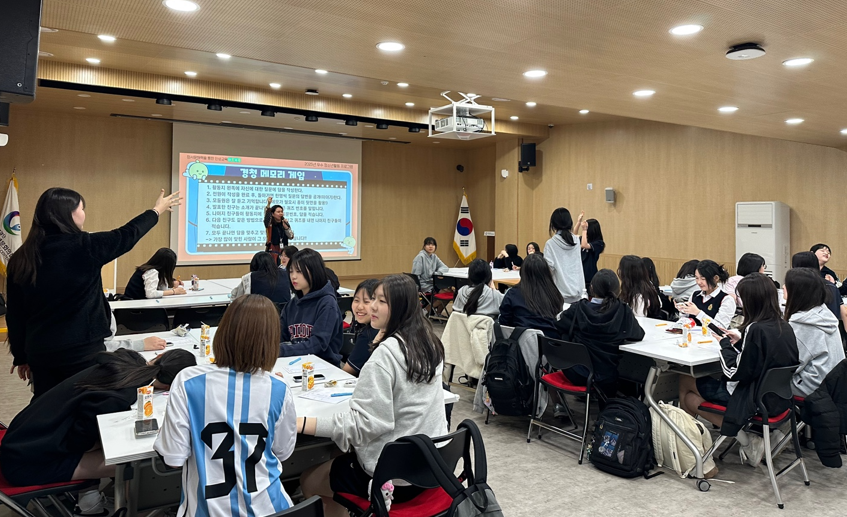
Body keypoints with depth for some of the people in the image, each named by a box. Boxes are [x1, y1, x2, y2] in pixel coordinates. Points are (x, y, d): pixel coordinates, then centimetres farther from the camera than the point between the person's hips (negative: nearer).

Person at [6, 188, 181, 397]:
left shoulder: (20, 258, 2)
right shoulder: (83, 247, -13)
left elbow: (14, 313, 8)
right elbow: (127, 235, 2)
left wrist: (21, 356, 19)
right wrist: (156, 210, 19)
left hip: (39, 352, 5)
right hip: (81, 350, -5)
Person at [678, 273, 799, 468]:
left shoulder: (755, 329, -24)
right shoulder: (785, 326, 0)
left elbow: (735, 373, -19)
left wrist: (725, 344, -6)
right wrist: (740, 342, 8)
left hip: (756, 400, -8)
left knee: (685, 382, 4)